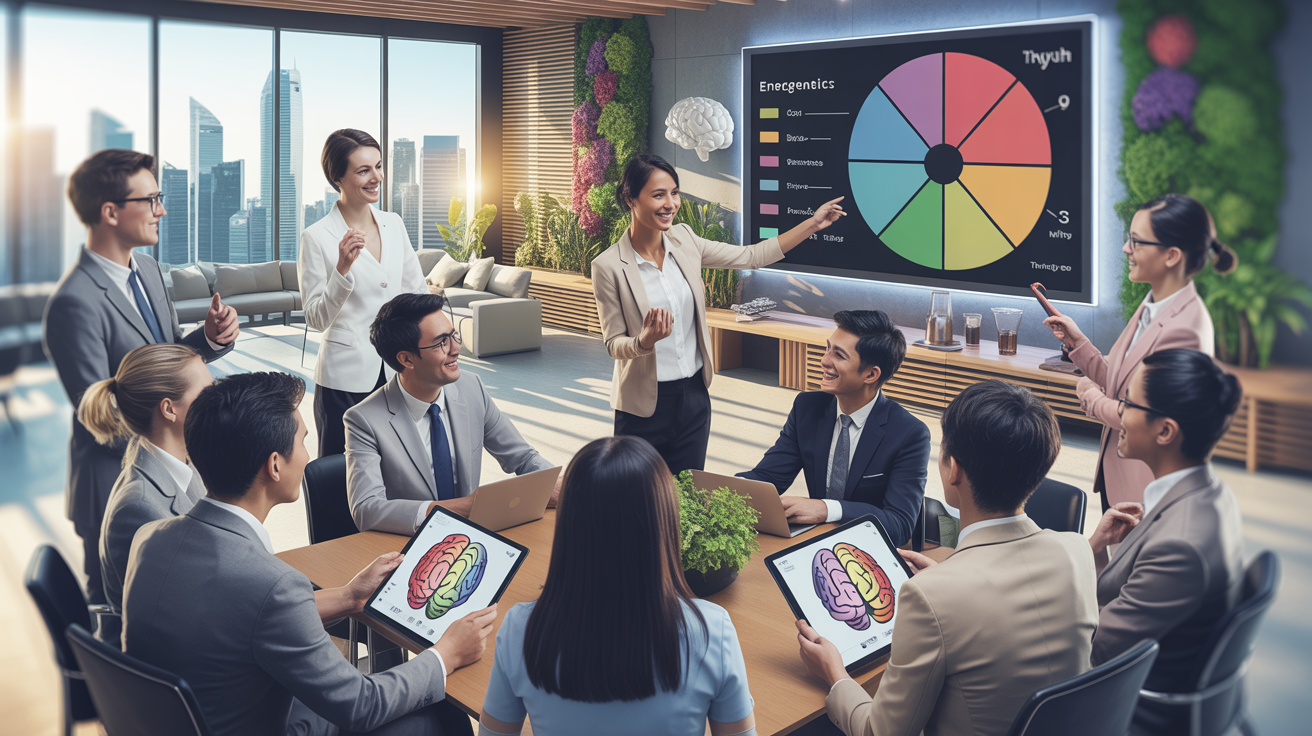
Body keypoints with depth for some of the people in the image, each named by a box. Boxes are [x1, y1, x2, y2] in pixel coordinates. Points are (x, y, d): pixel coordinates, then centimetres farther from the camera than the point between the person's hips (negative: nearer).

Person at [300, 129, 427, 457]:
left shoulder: (394, 224, 7)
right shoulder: (316, 238, -9)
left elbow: (418, 292, 14)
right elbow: (317, 319, -10)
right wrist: (342, 269, -23)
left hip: (399, 371, 5)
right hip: (345, 379, -4)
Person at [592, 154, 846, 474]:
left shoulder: (684, 240, -1)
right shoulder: (609, 267, -14)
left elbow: (750, 257, 6)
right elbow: (614, 344, -8)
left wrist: (812, 224, 5)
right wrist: (645, 341, -29)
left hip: (694, 396, 4)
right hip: (644, 404, -4)